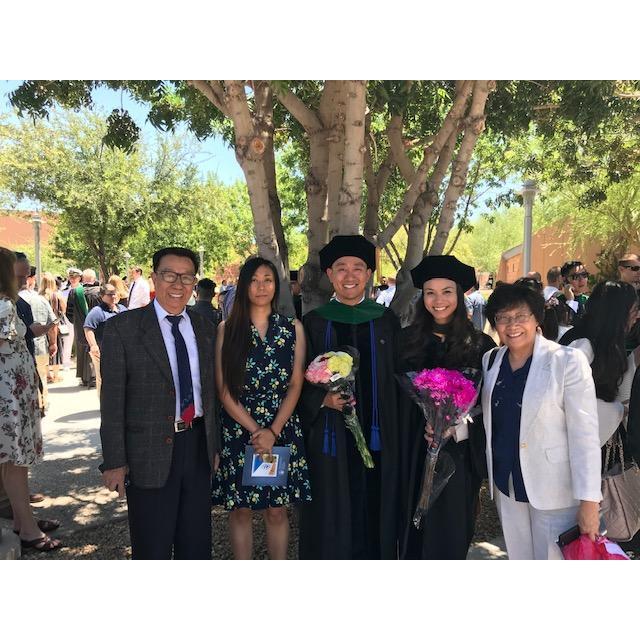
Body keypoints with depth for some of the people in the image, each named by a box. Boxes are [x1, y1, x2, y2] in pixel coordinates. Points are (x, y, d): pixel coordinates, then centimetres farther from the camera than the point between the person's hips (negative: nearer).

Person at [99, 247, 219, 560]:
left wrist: (215, 445, 12)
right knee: (152, 547, 12)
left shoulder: (205, 328, 7)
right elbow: (112, 400, -9)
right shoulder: (123, 327, -8)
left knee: (198, 542, 19)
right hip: (149, 453, -4)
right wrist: (114, 462, -10)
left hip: (198, 447, 4)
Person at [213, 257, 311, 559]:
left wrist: (273, 431, -10)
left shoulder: (293, 328, 3)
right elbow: (224, 389, -3)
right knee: (240, 509, 9)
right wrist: (254, 430, -11)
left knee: (277, 510, 8)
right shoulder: (227, 329, 0)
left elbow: (296, 384, 0)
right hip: (237, 431, 0)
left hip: (282, 430, 1)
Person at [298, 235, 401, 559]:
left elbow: (398, 377, 6)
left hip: (377, 435, 1)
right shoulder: (313, 322, 3)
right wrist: (323, 399, -15)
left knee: (374, 514, 7)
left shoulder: (387, 321, 6)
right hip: (330, 436, 0)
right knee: (333, 515, 7)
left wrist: (397, 431, -1)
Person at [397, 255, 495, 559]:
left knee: (454, 525, 10)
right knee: (419, 526, 10)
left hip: (461, 449, -1)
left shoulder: (480, 344, -3)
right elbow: (400, 397, 6)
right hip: (417, 450, 1)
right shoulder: (408, 339, 2)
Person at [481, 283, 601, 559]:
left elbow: (584, 434, -15)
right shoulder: (490, 360, 3)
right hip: (506, 484, 5)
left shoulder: (568, 361, -13)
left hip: (552, 488, -5)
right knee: (518, 556, 18)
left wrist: (589, 502, -18)